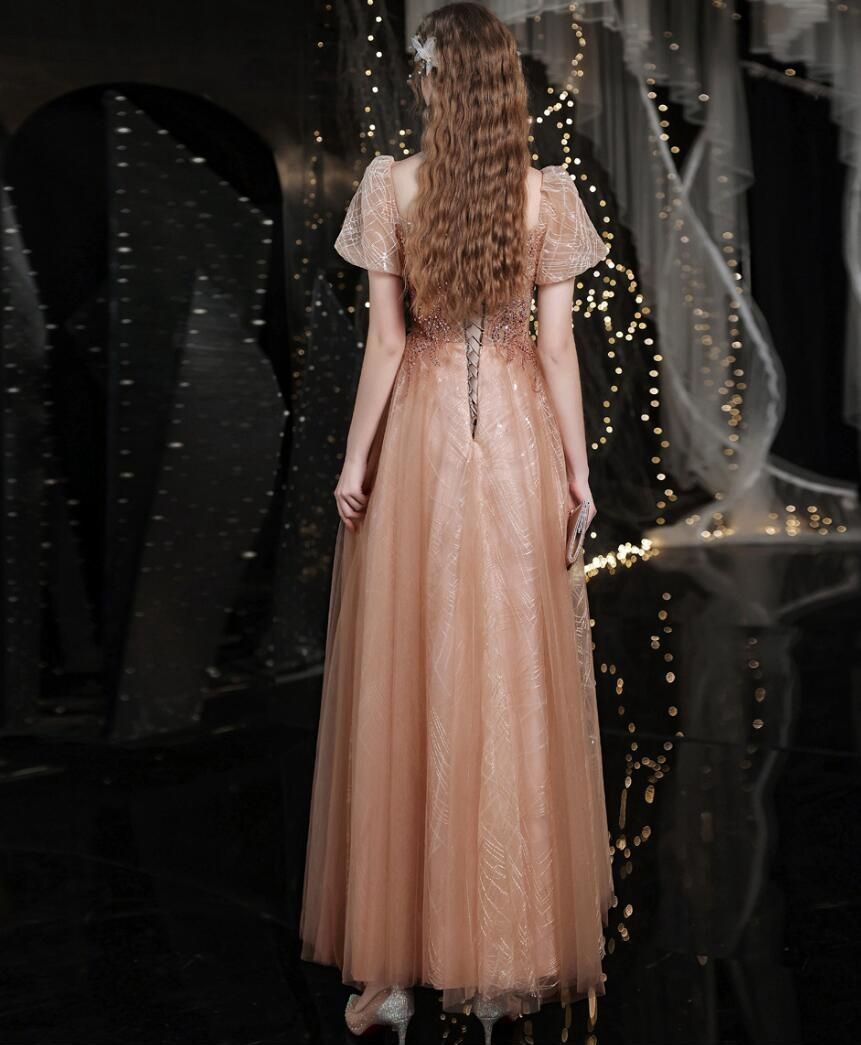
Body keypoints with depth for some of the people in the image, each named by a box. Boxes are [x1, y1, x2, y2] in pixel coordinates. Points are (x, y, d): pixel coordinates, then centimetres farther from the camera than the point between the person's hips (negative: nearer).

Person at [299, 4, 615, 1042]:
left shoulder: (390, 185, -4)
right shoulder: (547, 192, 0)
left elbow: (386, 338, -6)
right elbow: (556, 343, -1)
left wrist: (354, 458, 2)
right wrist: (576, 462, 6)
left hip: (419, 434, -1)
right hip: (519, 438, 2)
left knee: (409, 681, 6)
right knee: (516, 681, 9)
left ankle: (397, 962, 14)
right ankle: (510, 954, 21)